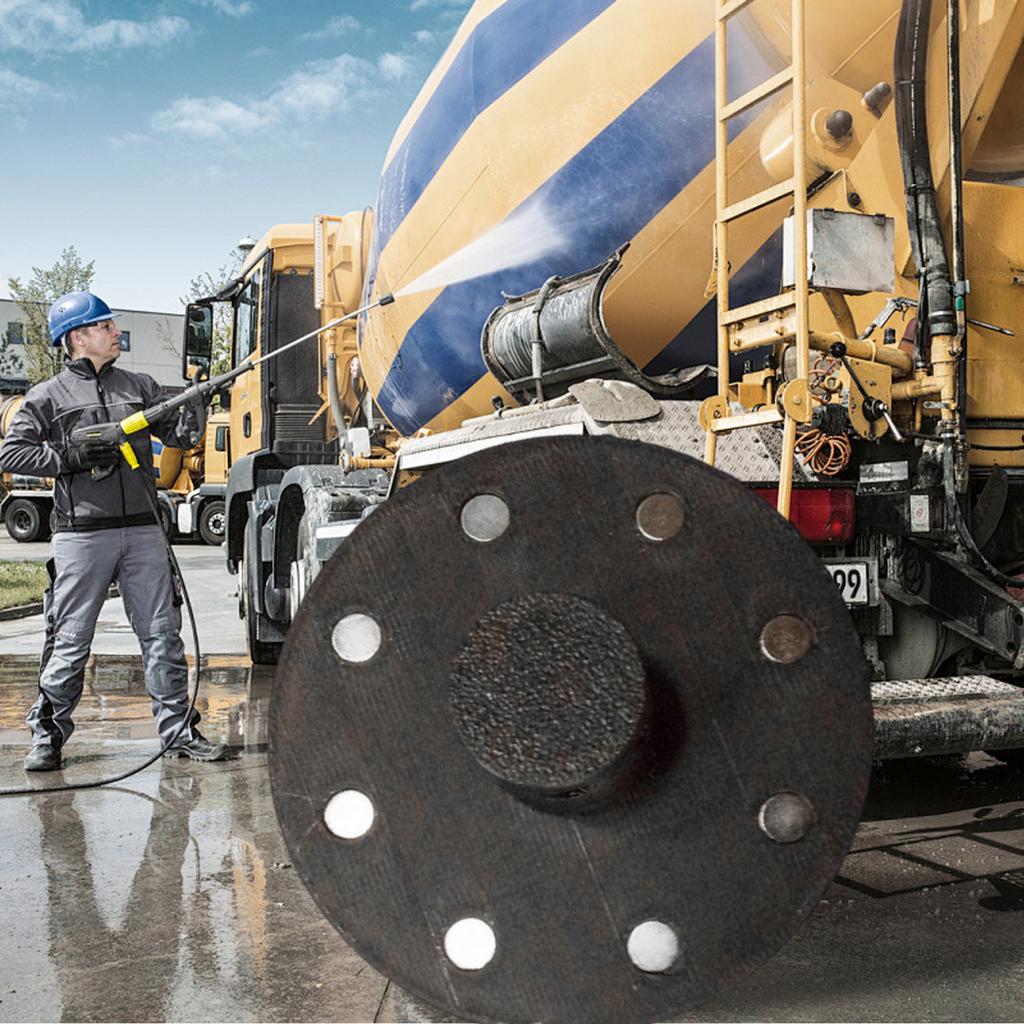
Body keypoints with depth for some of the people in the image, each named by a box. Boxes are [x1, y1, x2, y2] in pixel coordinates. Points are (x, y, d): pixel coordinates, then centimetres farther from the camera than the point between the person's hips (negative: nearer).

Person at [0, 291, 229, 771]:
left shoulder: (139, 386, 14)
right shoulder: (48, 397, 4)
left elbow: (180, 434, 10)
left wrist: (195, 403, -9)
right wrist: (70, 456, -12)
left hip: (142, 532, 3)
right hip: (81, 536, -3)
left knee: (162, 634, 5)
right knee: (70, 640, 3)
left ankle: (179, 730, 14)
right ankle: (47, 735, 18)